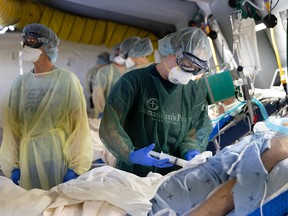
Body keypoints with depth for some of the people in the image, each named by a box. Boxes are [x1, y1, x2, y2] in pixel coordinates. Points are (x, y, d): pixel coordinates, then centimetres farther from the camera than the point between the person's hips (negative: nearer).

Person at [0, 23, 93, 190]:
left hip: (61, 156, -3)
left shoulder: (68, 80, -5)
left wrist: (76, 167, -11)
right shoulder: (20, 83, 6)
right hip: (27, 158, 4)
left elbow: (79, 126, -7)